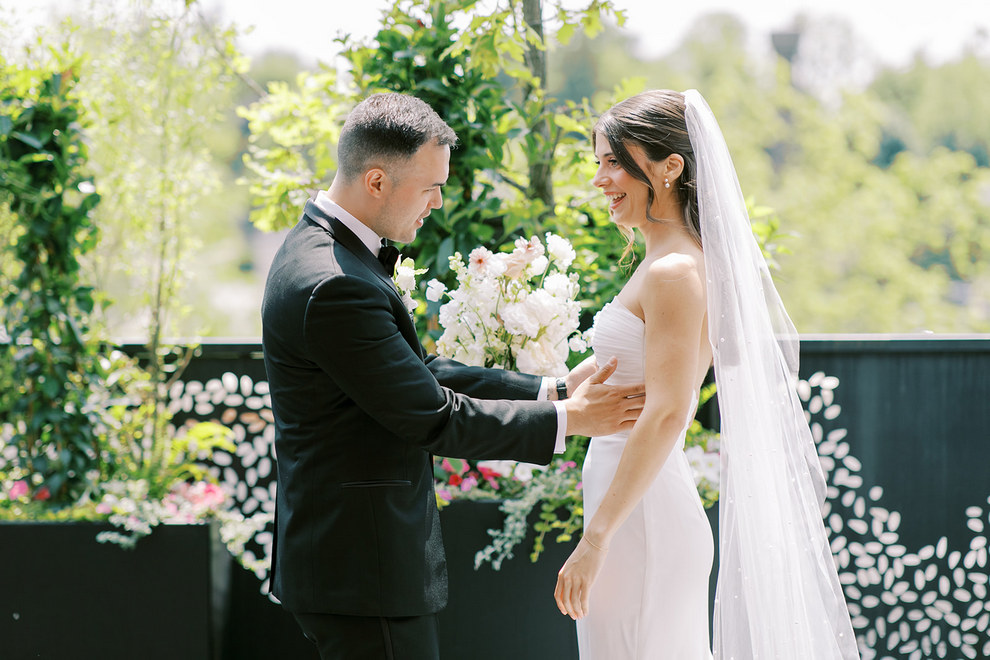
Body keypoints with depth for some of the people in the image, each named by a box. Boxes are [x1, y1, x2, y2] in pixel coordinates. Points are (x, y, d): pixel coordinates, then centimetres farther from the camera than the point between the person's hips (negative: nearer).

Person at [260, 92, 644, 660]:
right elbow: (432, 417, -18)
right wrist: (565, 419, -8)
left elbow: (422, 375, 15)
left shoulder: (323, 247, 10)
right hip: (366, 570, -10)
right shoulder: (335, 287, -23)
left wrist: (550, 390, 10)